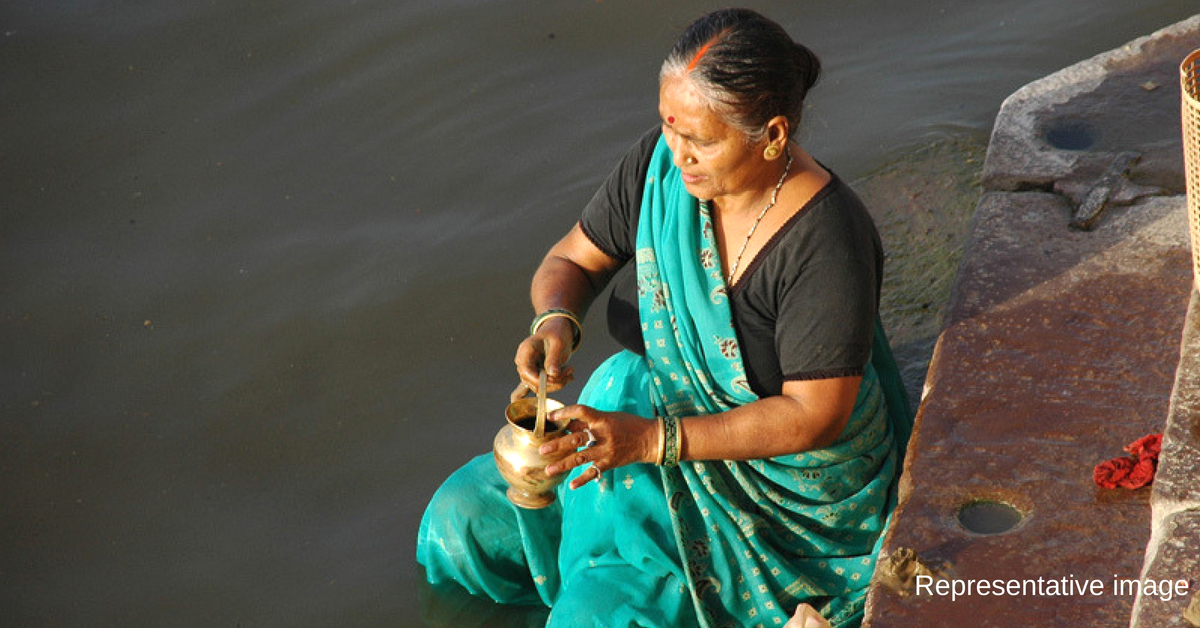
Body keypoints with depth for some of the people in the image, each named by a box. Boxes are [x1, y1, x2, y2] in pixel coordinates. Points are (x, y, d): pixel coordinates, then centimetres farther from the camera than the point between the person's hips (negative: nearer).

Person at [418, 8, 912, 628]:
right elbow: (569, 262, 1)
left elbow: (815, 414, -26)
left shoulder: (828, 239, -28)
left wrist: (651, 440, -32)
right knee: (460, 523, -1)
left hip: (789, 473, -6)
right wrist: (554, 321, -24)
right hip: (657, 403, 6)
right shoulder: (660, 163, -11)